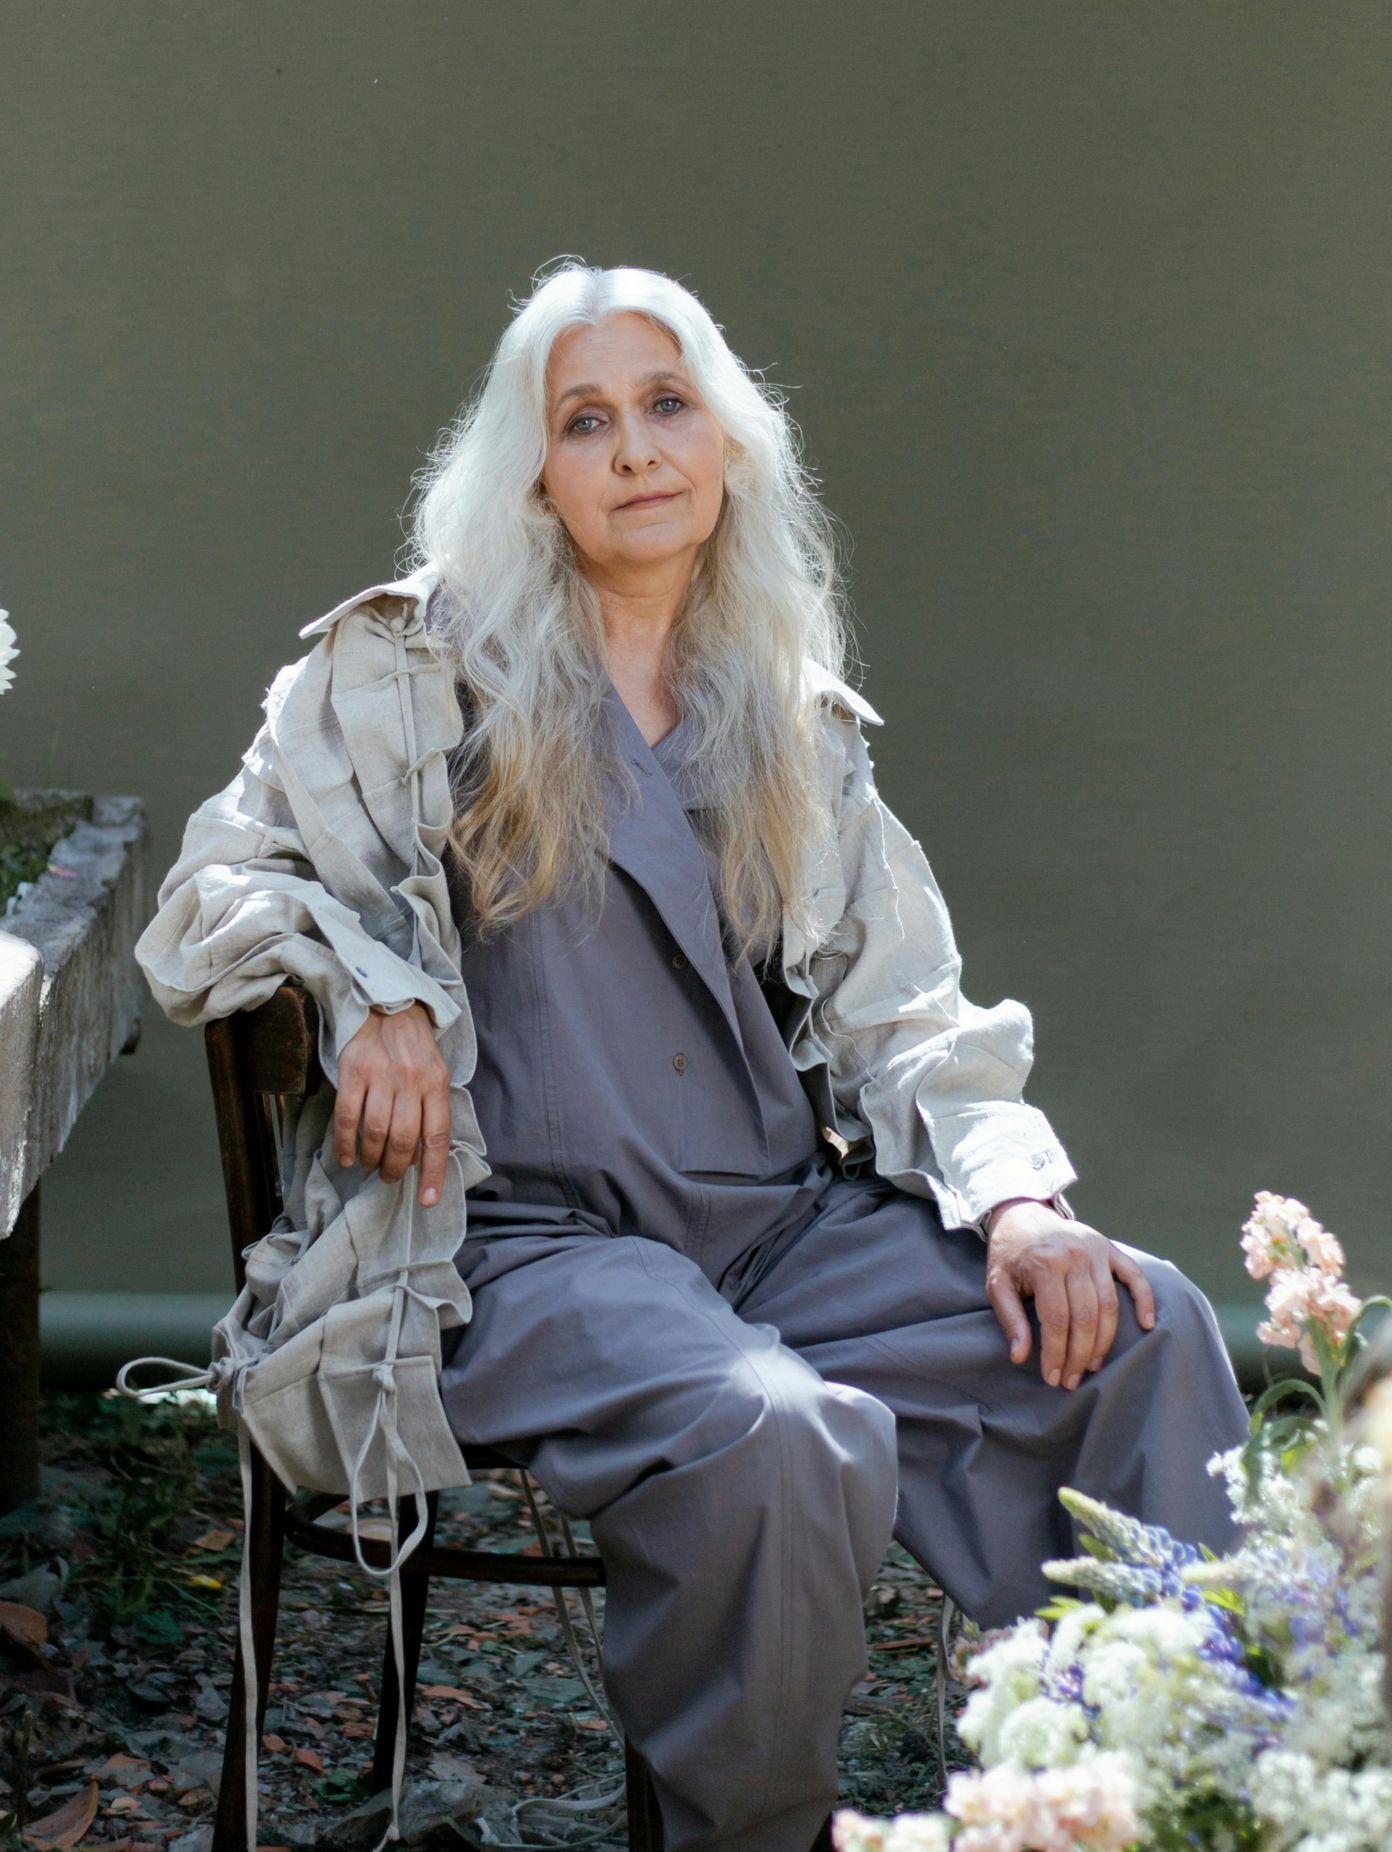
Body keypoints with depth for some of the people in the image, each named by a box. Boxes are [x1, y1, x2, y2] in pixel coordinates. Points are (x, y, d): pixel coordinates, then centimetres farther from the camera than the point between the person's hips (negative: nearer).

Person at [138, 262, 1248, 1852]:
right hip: (525, 1231, -4)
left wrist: (1012, 1192, -5)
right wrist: (371, 990, -15)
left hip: (787, 1215, 5)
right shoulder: (422, 665, 4)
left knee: (1145, 1331, -18)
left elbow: (894, 1007, 13)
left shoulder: (794, 718, 16)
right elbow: (221, 887, 5)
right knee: (768, 1435, -35)